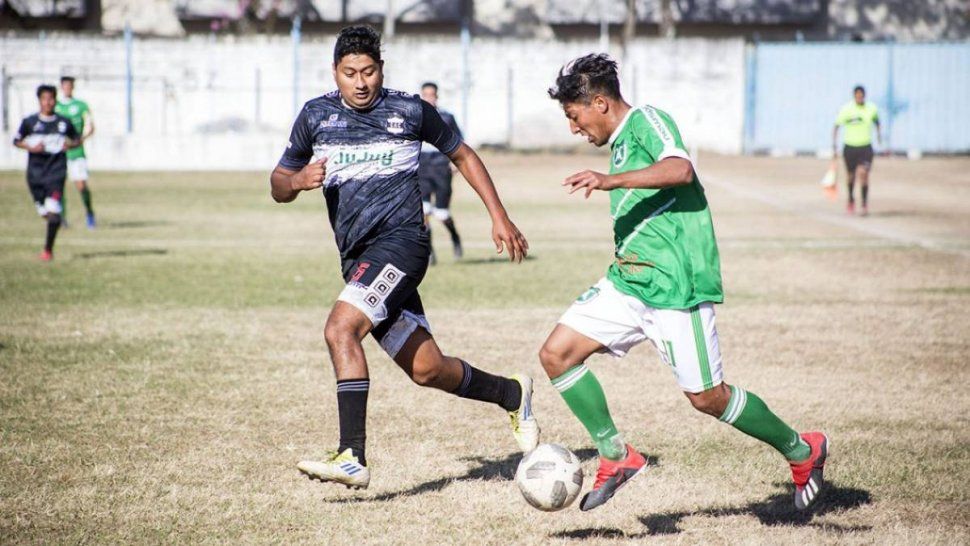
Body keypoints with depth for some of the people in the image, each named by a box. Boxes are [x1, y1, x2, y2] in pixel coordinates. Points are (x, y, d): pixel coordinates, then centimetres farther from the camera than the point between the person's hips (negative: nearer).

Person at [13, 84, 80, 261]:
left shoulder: (64, 122, 2)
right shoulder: (29, 122, 1)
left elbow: (77, 139, 16)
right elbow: (16, 141, 8)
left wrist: (70, 144, -7)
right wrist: (30, 147, -11)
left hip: (56, 172, -2)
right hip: (35, 172, 2)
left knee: (53, 210, -16)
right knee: (44, 212, 7)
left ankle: (48, 249, -10)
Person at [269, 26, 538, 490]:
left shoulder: (410, 110, 2)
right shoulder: (315, 116, 10)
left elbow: (462, 155, 16)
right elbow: (278, 187, 17)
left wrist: (499, 216, 13)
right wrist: (297, 181, -7)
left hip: (401, 239, -5)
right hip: (358, 259, 5)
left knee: (341, 328, -27)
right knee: (427, 370, 6)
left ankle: (352, 457, -29)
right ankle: (511, 393, 32)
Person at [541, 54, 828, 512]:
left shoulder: (648, 121, -9)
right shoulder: (622, 142, 19)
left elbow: (680, 169, -30)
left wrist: (610, 180, -37)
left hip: (675, 285, -9)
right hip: (627, 280, 9)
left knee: (706, 397, -3)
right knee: (557, 353, -4)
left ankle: (801, 450, 18)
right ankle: (615, 456, 4)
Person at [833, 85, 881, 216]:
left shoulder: (872, 109, -3)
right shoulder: (846, 109, -9)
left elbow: (877, 123, 18)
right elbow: (836, 127, -2)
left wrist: (880, 139, 18)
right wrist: (834, 144, -8)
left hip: (866, 147, 0)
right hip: (850, 147, 0)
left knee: (863, 173, -17)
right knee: (850, 175, 13)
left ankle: (864, 205, -12)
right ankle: (851, 199, 40)